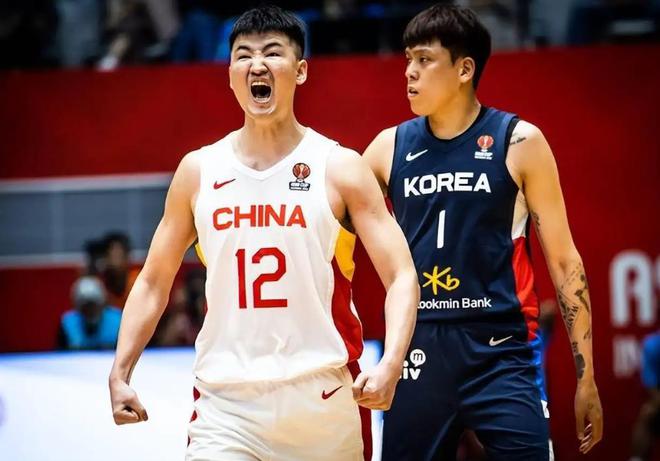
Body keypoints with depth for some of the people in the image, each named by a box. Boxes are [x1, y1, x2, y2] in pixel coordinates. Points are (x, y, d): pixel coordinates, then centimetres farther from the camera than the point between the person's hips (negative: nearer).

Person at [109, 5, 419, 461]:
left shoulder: (339, 168, -1)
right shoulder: (199, 170, 7)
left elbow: (401, 277, -5)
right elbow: (154, 281, 14)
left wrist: (390, 365, -22)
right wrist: (120, 373, 2)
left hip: (325, 399, -1)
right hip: (226, 403, 1)